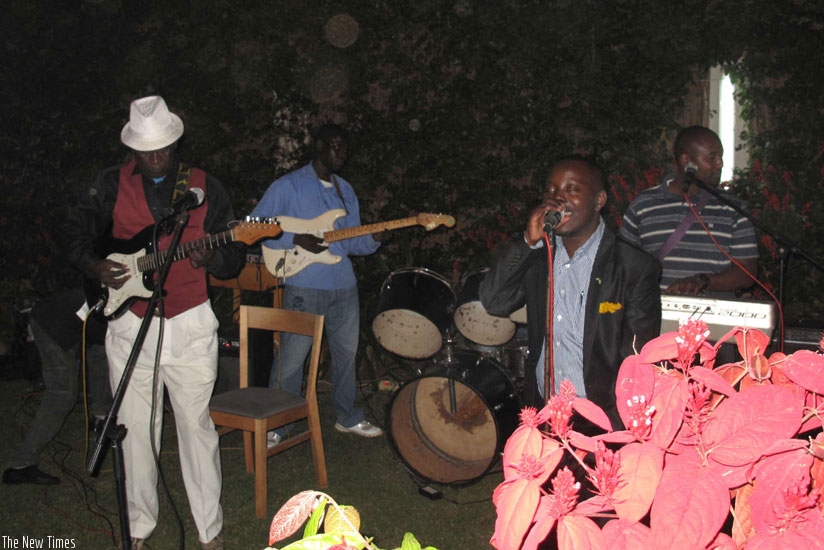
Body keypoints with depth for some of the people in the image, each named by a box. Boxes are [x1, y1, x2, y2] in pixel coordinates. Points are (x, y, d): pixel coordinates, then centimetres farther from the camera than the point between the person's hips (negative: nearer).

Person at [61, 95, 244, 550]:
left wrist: (210, 258, -20)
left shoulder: (206, 188, 1)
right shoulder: (113, 184, 3)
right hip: (129, 324, 1)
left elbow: (235, 254, 3)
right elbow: (76, 231, 10)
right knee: (135, 429, 9)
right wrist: (94, 265, -9)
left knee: (196, 426, 2)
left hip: (189, 325, -1)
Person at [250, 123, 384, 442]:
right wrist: (296, 239, -18)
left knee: (347, 353, 15)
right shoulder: (288, 186, -4)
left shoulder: (345, 191, 16)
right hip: (304, 287, -6)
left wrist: (373, 240, -5)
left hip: (344, 287, 6)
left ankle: (348, 417, 32)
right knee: (291, 359, -1)